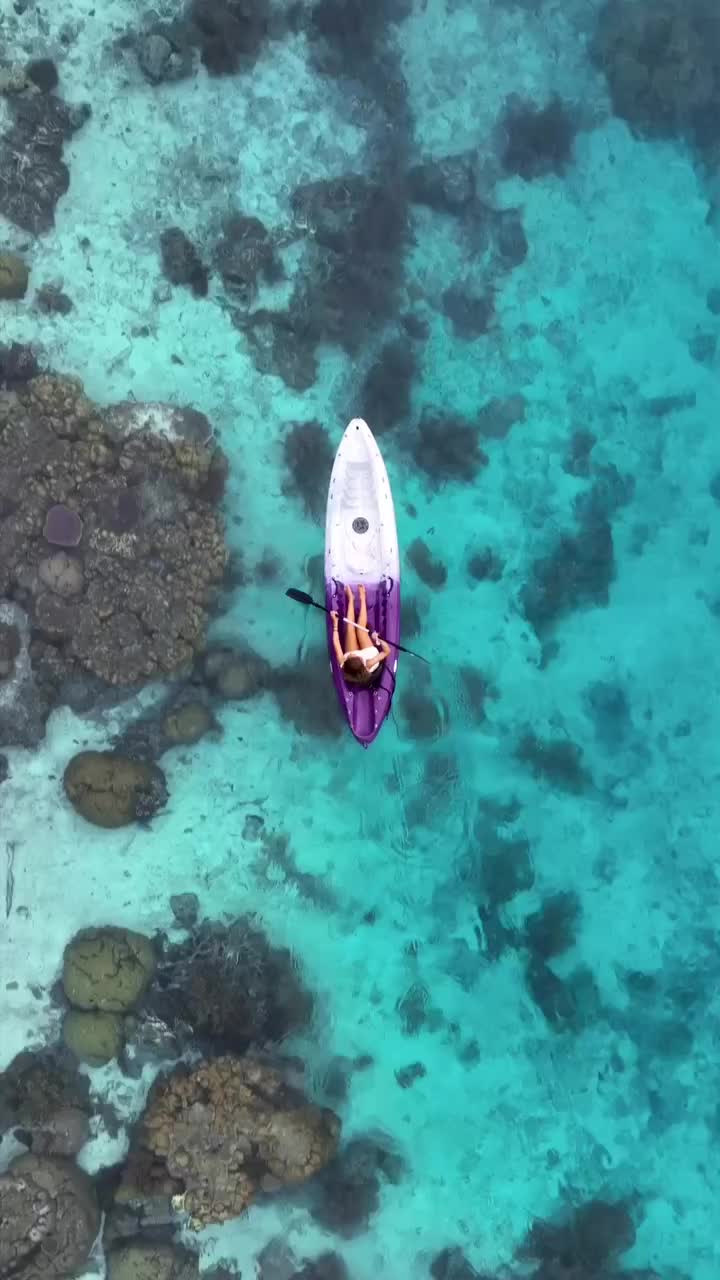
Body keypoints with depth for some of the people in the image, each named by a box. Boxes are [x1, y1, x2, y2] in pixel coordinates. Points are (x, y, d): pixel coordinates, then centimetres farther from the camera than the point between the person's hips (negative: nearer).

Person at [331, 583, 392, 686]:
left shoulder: (343, 664, -43)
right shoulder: (369, 665, -47)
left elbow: (336, 644, -31)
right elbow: (387, 651, -39)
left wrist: (335, 623, -26)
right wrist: (377, 639, -50)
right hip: (370, 653, -1)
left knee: (350, 626, -3)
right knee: (360, 627, -4)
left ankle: (350, 599, 24)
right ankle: (362, 599, 20)